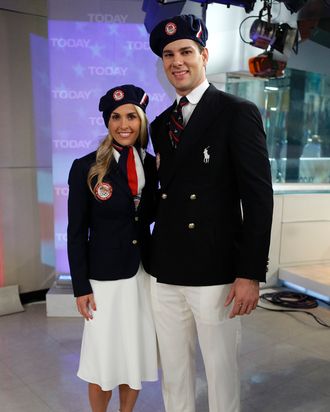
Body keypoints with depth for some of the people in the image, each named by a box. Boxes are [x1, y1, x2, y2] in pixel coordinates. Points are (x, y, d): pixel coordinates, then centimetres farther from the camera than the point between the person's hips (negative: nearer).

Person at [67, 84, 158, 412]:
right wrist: (81, 287, -7)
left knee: (135, 357, 17)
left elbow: (156, 217, 8)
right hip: (105, 278, -3)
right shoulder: (86, 167, -8)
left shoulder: (153, 165, 2)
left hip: (145, 275, 4)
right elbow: (76, 232, -6)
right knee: (104, 363, 10)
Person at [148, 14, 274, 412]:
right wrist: (154, 258, 8)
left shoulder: (238, 112, -5)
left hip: (215, 272, -5)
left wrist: (250, 273, -14)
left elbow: (258, 196, -10)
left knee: (221, 372, 10)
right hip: (165, 273, 6)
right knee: (173, 370, 17)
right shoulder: (160, 124, 13)